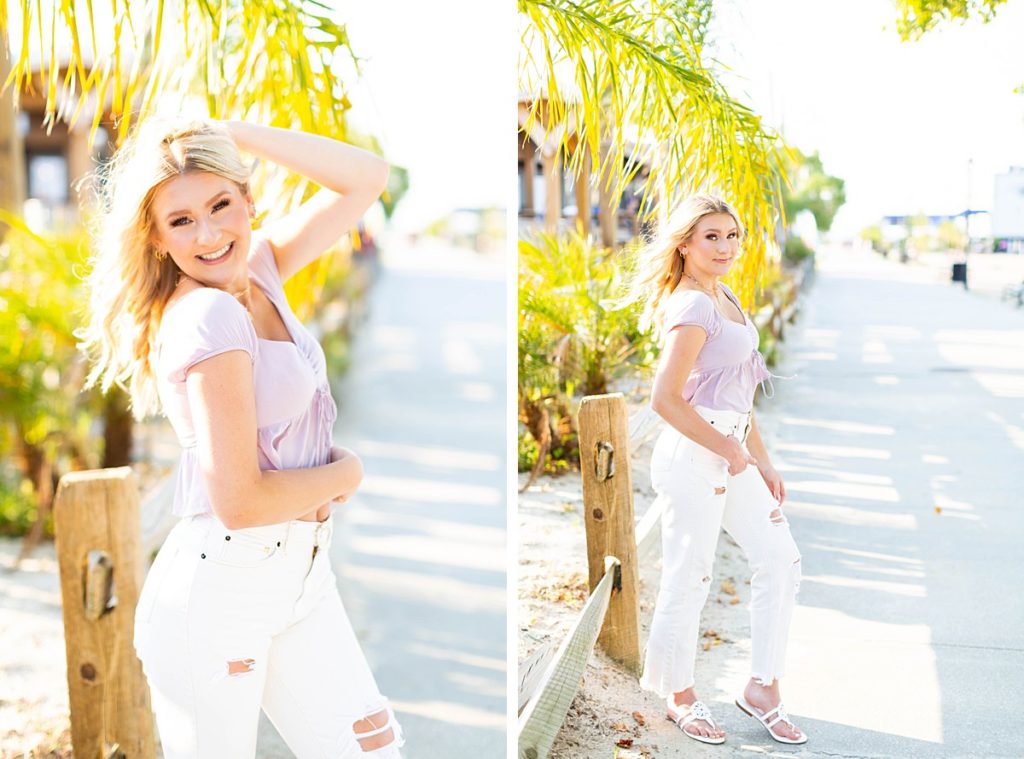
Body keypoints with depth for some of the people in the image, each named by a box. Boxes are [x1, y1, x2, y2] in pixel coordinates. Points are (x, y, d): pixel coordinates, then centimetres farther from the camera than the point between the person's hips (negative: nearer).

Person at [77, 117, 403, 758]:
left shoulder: (257, 270, 3)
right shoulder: (211, 315, -21)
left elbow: (366, 178, 7)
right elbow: (240, 503, -25)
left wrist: (231, 132, -1)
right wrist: (345, 473, -7)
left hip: (302, 572, 8)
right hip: (220, 589, -8)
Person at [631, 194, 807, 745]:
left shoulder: (724, 297, 13)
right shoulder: (691, 307, -16)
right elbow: (665, 399, -23)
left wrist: (761, 460, 17)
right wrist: (731, 450, -14)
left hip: (732, 455, 10)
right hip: (693, 457, -9)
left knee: (780, 560, 11)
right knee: (689, 580, 2)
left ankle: (762, 688, 23)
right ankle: (678, 695, 22)